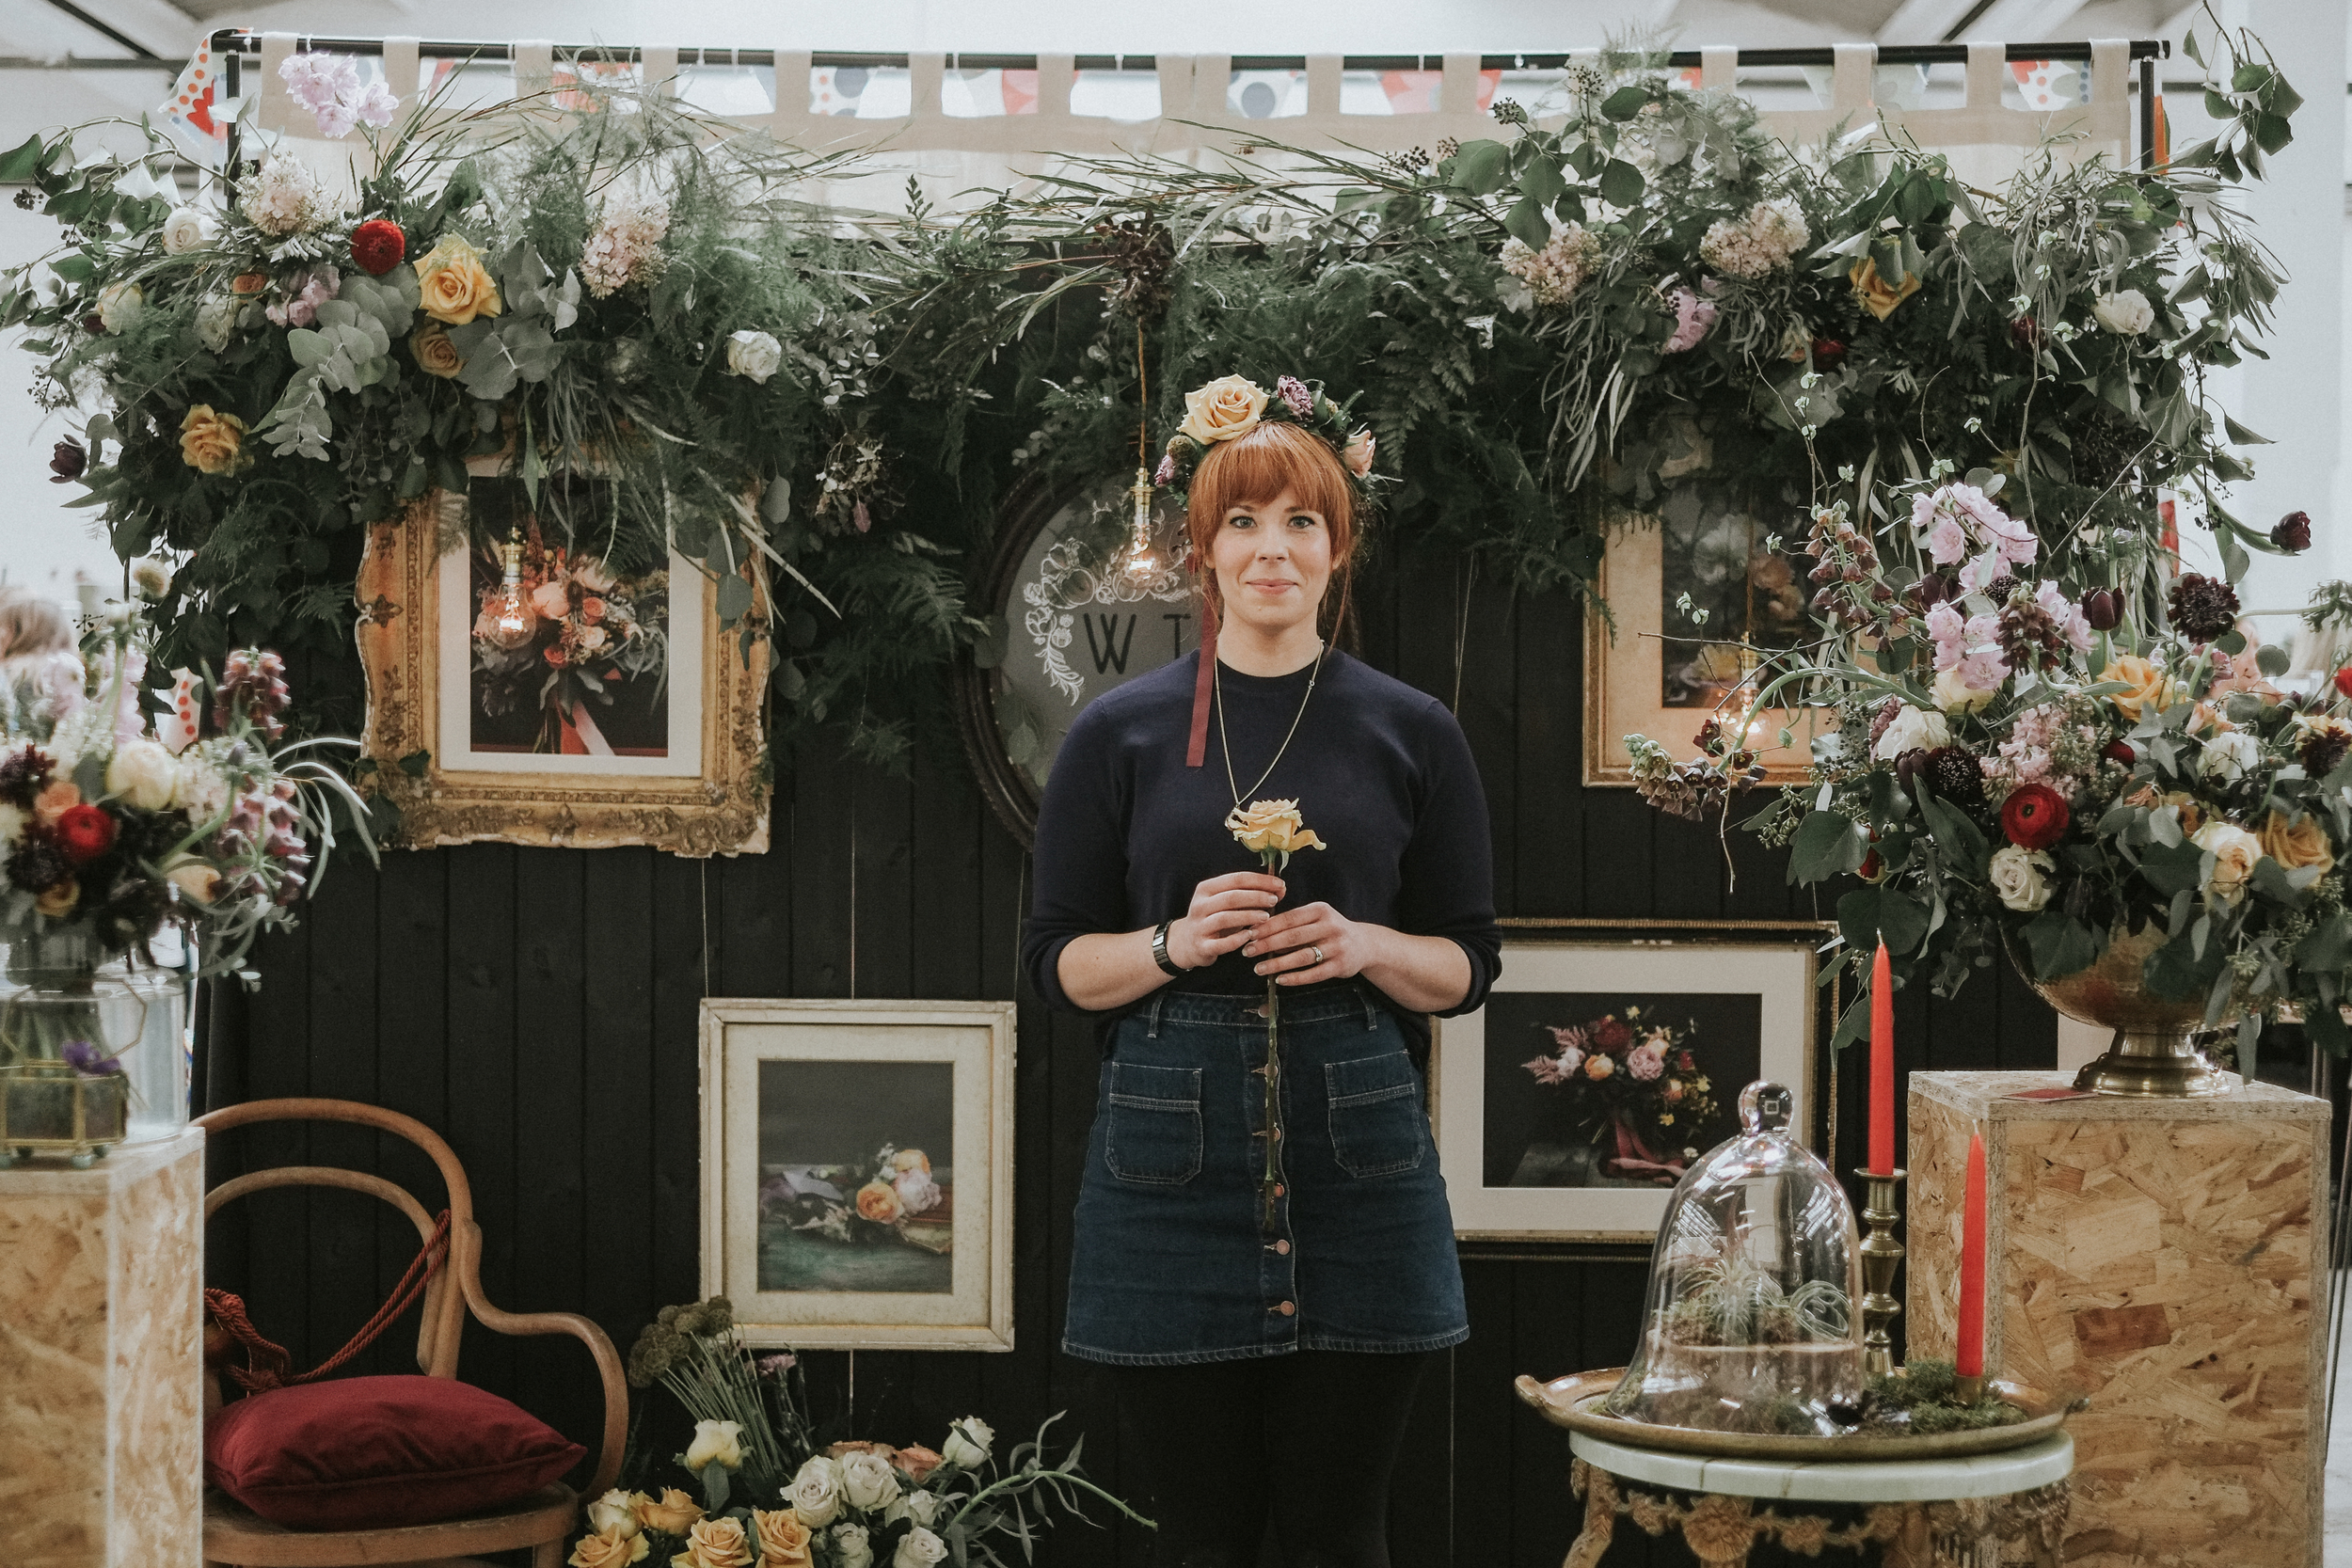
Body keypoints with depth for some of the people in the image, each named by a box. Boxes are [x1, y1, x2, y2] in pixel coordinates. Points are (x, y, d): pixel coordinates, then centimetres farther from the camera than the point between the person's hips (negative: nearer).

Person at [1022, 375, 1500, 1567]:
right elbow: (1057, 957, 7)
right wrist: (1176, 944, -12)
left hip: (1356, 1151, 1)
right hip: (1174, 1148, 0)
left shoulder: (1412, 735, 7)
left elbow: (1466, 966, 10)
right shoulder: (1122, 733, 6)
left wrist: (1367, 946, -10)